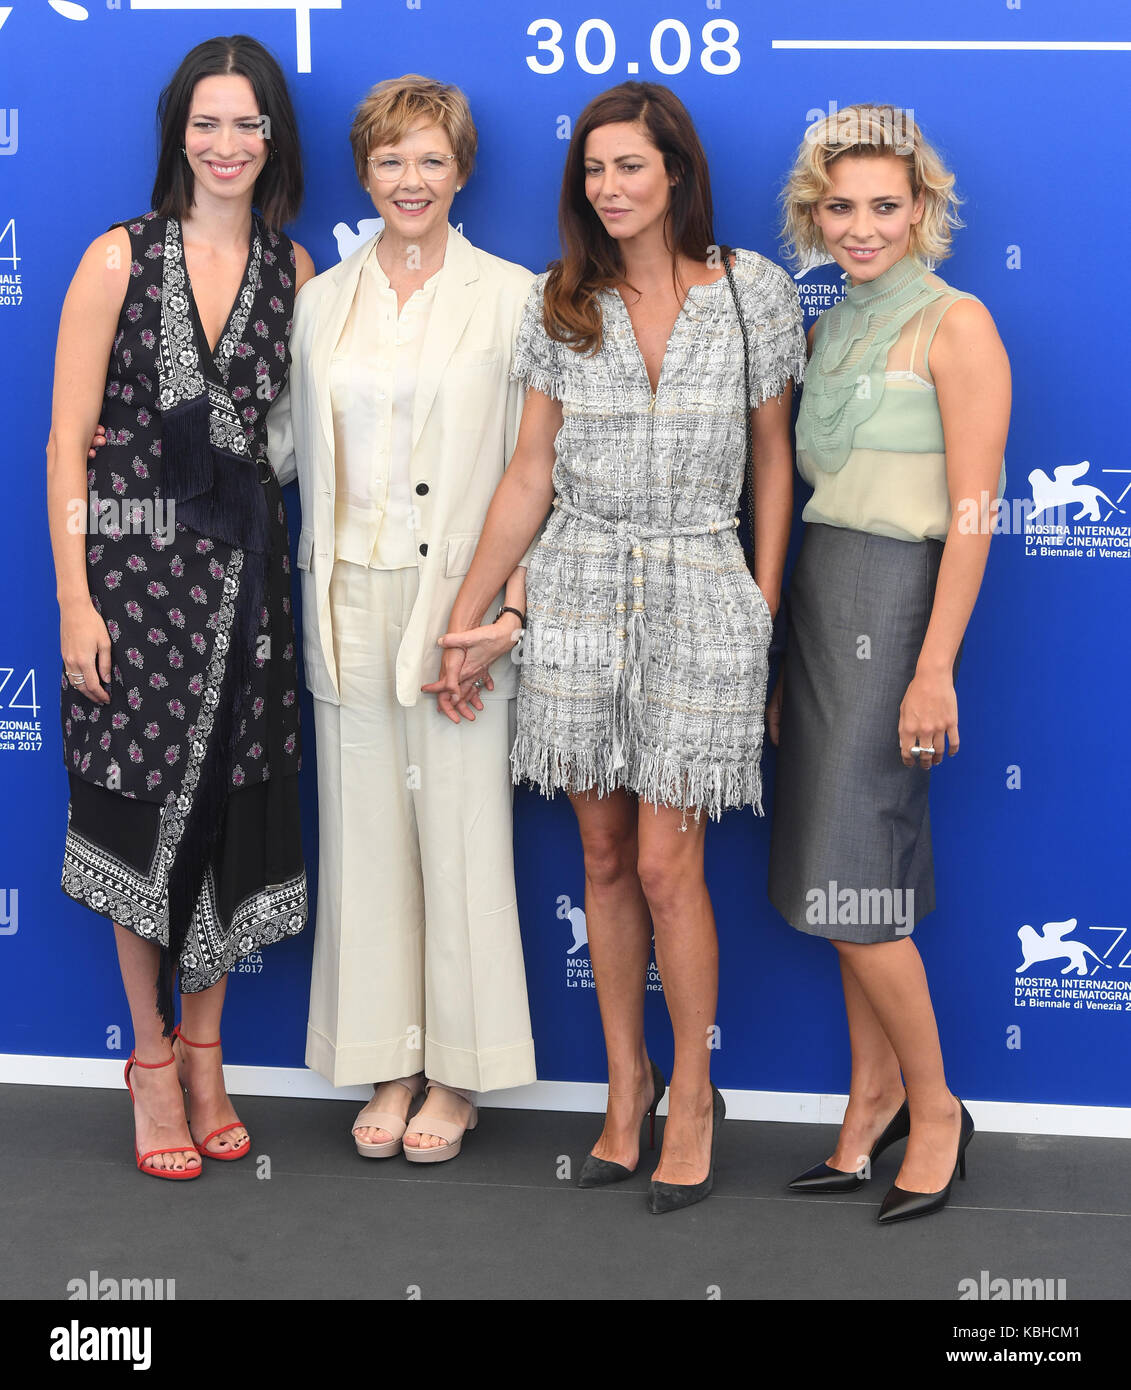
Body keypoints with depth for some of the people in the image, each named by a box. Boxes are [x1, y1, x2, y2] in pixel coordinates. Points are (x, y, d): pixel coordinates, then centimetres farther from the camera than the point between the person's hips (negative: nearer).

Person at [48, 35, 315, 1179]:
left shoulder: (293, 270, 7)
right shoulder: (120, 258, -3)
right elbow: (67, 443, -5)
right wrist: (75, 602, -11)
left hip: (242, 569, 3)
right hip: (132, 561, -3)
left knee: (232, 813, 7)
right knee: (142, 811, 3)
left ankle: (203, 1053, 24)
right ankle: (151, 1058, 20)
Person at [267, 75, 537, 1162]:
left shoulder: (510, 297, 1)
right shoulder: (320, 302, 11)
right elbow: (280, 445, 18)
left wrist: (512, 603, -11)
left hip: (459, 603, -3)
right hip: (351, 601, 3)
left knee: (461, 826, 0)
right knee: (365, 830, 7)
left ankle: (456, 1076, 14)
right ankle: (388, 1065, 19)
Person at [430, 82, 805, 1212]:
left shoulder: (753, 291, 0)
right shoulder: (562, 302, 5)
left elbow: (772, 458, 6)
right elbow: (531, 470, 8)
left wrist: (764, 606, 2)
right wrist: (467, 613, 6)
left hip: (701, 592, -2)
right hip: (578, 589, 3)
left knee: (666, 864, -5)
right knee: (603, 855, 8)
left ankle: (692, 1094, 15)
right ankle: (625, 1085, 23)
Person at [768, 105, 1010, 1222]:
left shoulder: (954, 324, -7)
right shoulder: (828, 331, 15)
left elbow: (971, 511, -13)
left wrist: (934, 669, -18)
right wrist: (784, 657, 14)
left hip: (894, 599, -7)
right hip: (817, 599, 7)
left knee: (843, 875, -7)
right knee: (847, 871, 10)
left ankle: (933, 1104, 9)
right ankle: (874, 1093, 20)